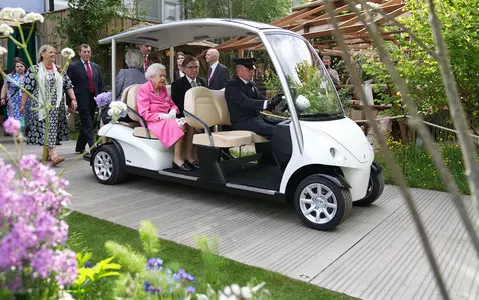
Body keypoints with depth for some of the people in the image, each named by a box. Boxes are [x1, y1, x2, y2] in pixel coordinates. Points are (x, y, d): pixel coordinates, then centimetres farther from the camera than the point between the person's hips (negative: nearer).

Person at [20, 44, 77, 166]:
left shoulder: (59, 69, 13)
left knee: (53, 128, 6)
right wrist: (23, 105, -4)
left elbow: (68, 85, 12)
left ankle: (47, 153, 20)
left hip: (57, 106, 5)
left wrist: (73, 99, 0)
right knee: (47, 128, -13)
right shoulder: (34, 69, -1)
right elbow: (26, 88, -2)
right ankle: (53, 155, -23)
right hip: (42, 105, -4)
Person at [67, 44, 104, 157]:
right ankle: (92, 148, -13)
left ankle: (79, 147, 27)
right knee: (87, 124, -9)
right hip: (82, 100, -6)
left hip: (93, 100, 6)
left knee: (86, 124, 13)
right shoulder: (73, 67, 0)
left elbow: (100, 84, 16)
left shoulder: (96, 66, 16)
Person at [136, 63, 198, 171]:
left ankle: (189, 156, -20)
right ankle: (177, 159, -28)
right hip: (153, 122, -7)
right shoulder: (143, 90, -7)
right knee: (179, 126, -32)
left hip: (167, 119, 7)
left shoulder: (163, 88, 15)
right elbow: (144, 114, -14)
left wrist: (173, 112, -4)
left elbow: (172, 104, 22)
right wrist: (163, 116, -22)